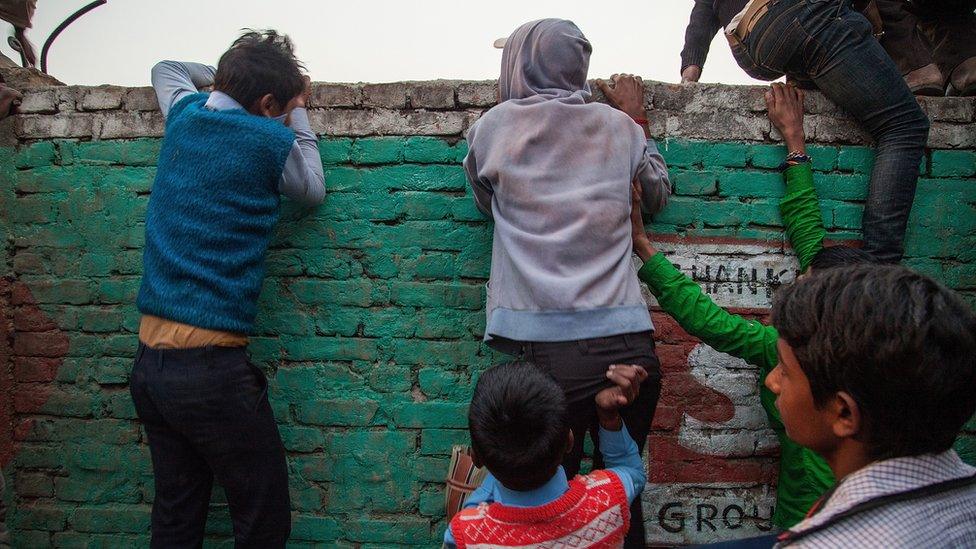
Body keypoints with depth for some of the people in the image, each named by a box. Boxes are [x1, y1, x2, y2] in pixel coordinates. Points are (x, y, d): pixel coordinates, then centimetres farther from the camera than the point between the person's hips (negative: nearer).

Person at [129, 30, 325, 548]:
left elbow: (166, 68, 33)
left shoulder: (185, 115, 9)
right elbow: (313, 189, 13)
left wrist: (226, 77, 29)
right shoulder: (271, 140, -8)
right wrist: (299, 113, 21)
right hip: (211, 368, -7)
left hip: (148, 362, 8)